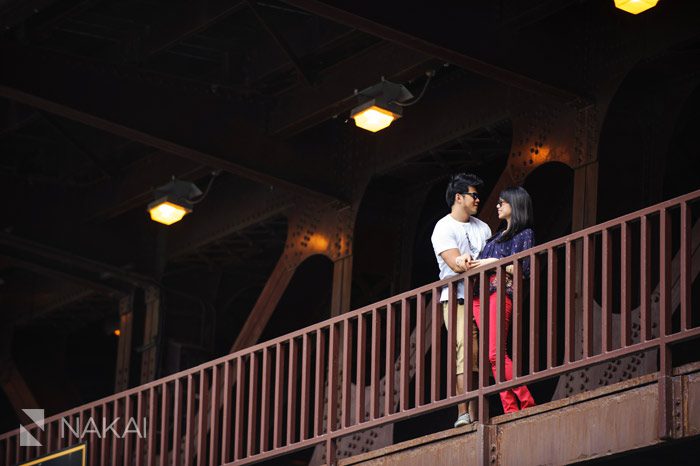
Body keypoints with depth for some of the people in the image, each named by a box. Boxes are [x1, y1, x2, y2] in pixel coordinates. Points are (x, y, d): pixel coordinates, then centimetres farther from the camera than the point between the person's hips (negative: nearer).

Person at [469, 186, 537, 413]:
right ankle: (510, 409, -9)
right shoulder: (499, 234, 28)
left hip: (501, 292, -8)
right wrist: (470, 261, 9)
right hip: (479, 294, 8)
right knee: (492, 355, -4)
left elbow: (524, 269, -7)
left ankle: (527, 403, -17)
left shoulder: (525, 234, 4)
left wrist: (494, 262, -8)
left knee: (495, 353, -20)